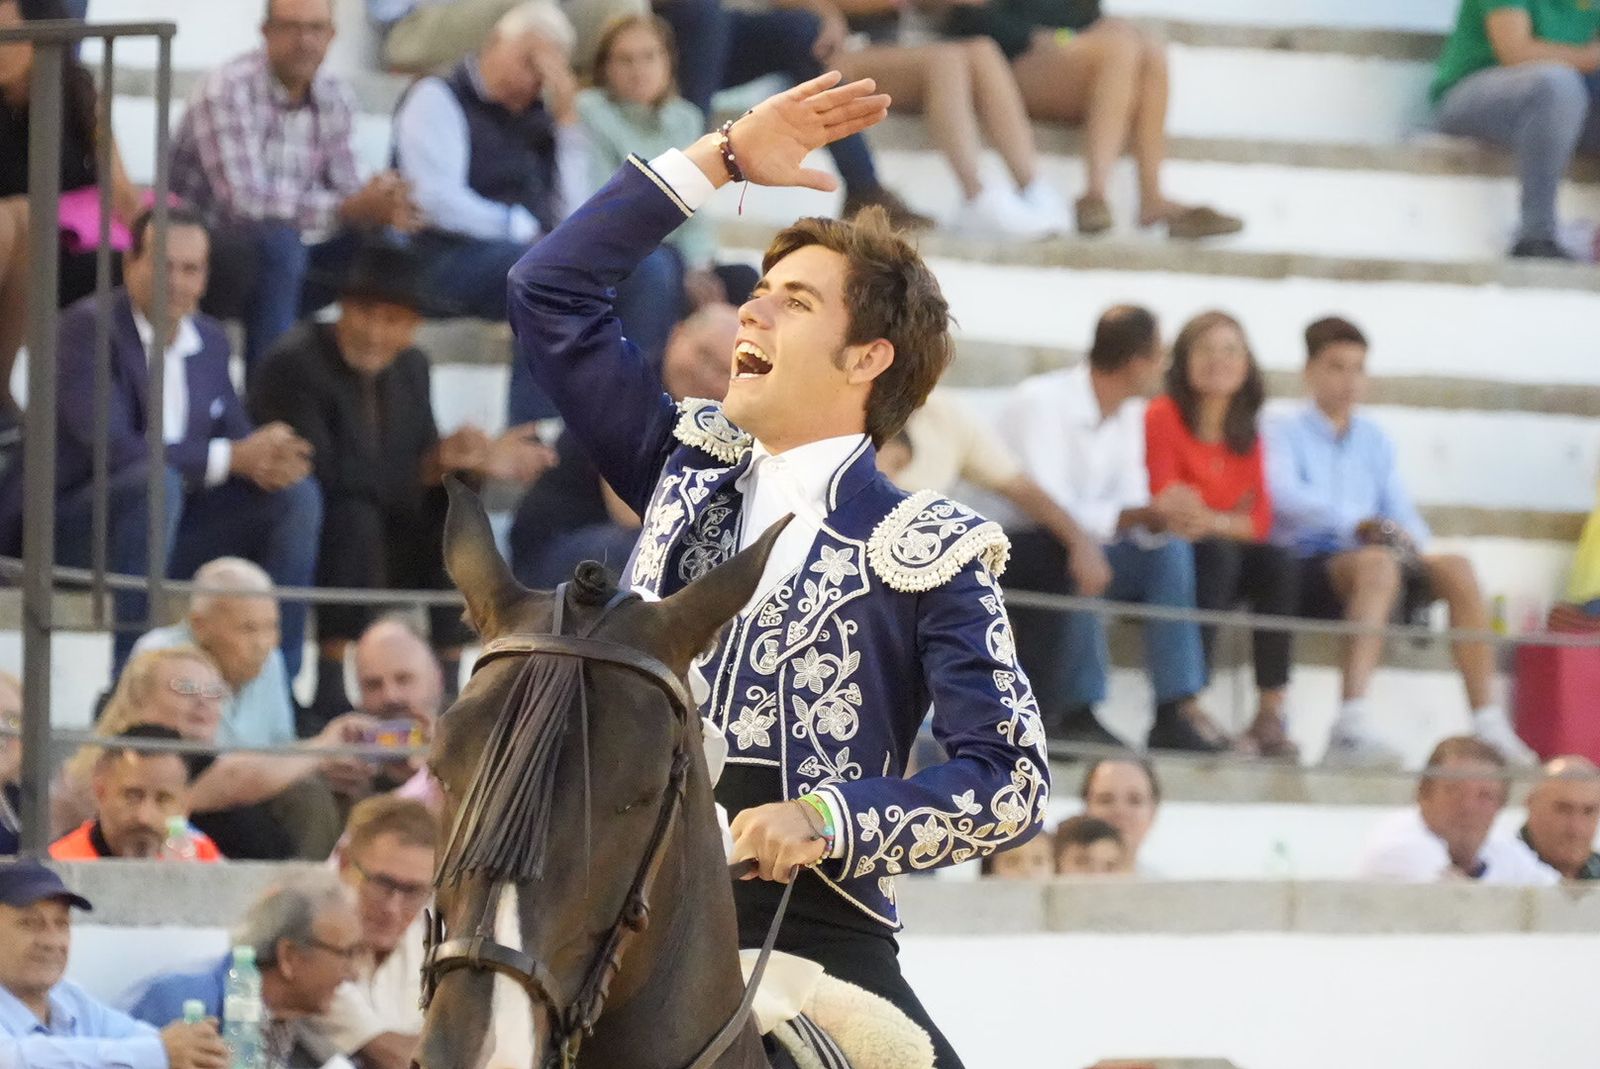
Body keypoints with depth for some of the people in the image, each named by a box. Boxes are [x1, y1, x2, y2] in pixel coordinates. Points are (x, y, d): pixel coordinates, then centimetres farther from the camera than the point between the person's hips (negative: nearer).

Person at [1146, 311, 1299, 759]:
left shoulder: (1245, 434, 12)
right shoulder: (1163, 416, -5)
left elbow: (1260, 520, 4)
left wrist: (1214, 521, -13)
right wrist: (1231, 524, -8)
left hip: (1230, 559, 5)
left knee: (1278, 563, -23)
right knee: (1218, 554, -34)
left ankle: (1271, 716, -26)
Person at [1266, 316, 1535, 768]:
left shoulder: (1374, 440, 24)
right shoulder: (1284, 432, 6)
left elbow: (1403, 514, 17)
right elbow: (1285, 496, -13)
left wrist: (1410, 543, -7)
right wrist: (1358, 525, -23)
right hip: (1307, 568, -6)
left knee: (1455, 567, -22)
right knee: (1377, 562, -38)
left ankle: (1488, 725, -29)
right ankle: (1352, 725, -53)